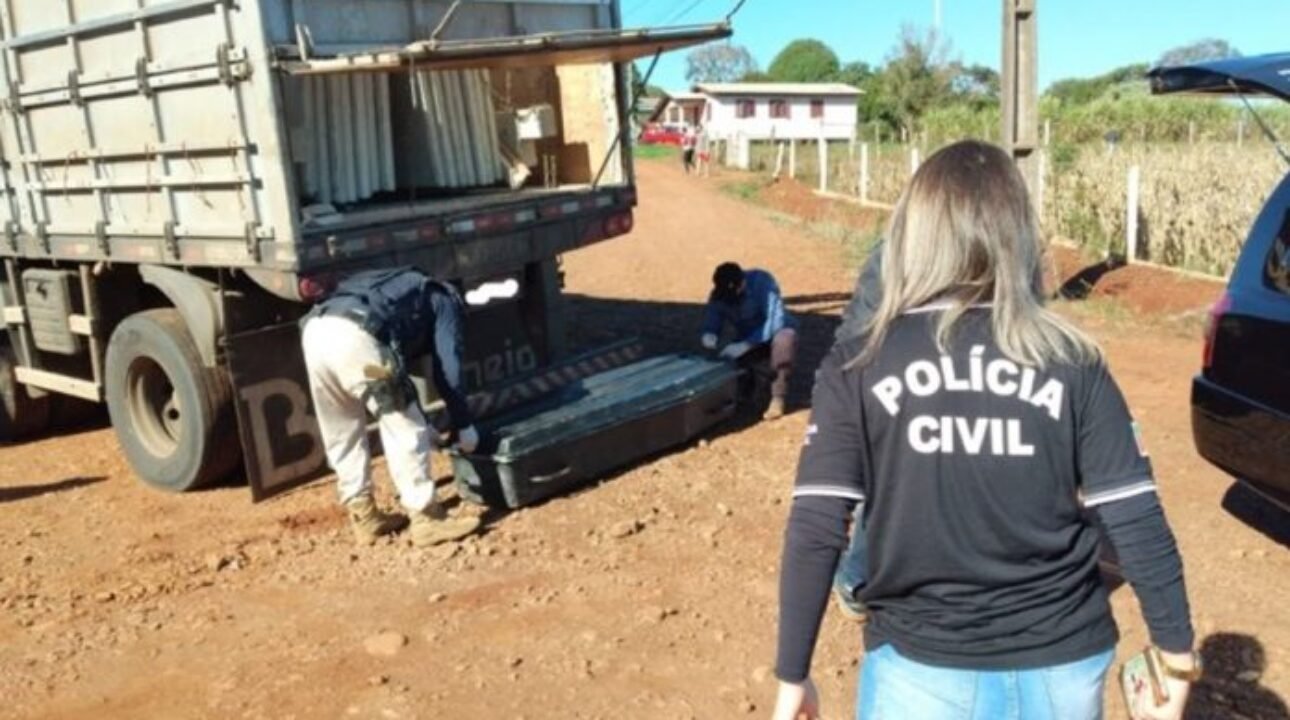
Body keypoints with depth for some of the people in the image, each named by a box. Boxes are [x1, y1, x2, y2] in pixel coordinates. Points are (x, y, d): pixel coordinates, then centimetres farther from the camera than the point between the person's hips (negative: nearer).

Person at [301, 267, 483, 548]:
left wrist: (419, 420, 49)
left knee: (341, 432, 21)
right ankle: (427, 520, 10)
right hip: (356, 337, -8)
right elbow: (447, 368, 15)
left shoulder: (400, 288, 43)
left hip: (315, 329, 8)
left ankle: (364, 516, 30)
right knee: (405, 430, 5)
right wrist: (463, 424, 24)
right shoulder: (445, 299, 24)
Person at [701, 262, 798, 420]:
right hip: (746, 339, 4)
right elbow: (711, 326, -10)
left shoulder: (762, 282, -29)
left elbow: (775, 321, -35)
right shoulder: (718, 295, -15)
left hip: (776, 331, -4)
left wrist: (745, 345, -44)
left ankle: (777, 399, -27)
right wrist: (708, 336, -36)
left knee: (785, 338, -39)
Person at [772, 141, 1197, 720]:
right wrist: (1177, 655, 6)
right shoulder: (1072, 361, -5)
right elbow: (1136, 522, -6)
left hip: (922, 671, -2)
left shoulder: (857, 367, -10)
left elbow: (816, 531, -13)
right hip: (1062, 667, 2)